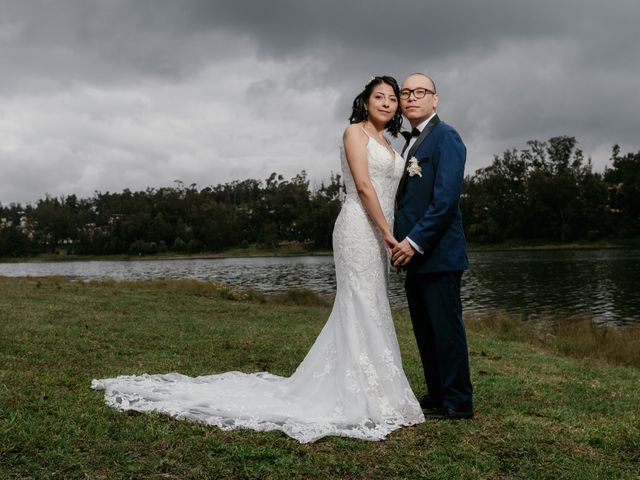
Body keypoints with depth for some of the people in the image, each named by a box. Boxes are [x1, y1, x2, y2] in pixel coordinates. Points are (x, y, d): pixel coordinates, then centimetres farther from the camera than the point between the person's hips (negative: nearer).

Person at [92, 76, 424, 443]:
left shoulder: (386, 143, 21)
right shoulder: (355, 132, -4)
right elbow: (363, 185, -14)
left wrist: (390, 235, 8)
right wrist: (388, 232, -16)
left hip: (378, 234, 9)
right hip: (360, 228, -9)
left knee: (370, 312, 9)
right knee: (362, 311, -8)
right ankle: (360, 400, -3)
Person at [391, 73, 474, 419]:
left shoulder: (445, 137, -9)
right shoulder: (411, 143, 19)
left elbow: (446, 197, -19)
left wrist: (415, 241, -20)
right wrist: (400, 242, 10)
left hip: (437, 253, -9)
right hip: (414, 256, 9)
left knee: (445, 327, -3)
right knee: (425, 330, 13)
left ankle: (457, 402, 7)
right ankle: (437, 395, 23)